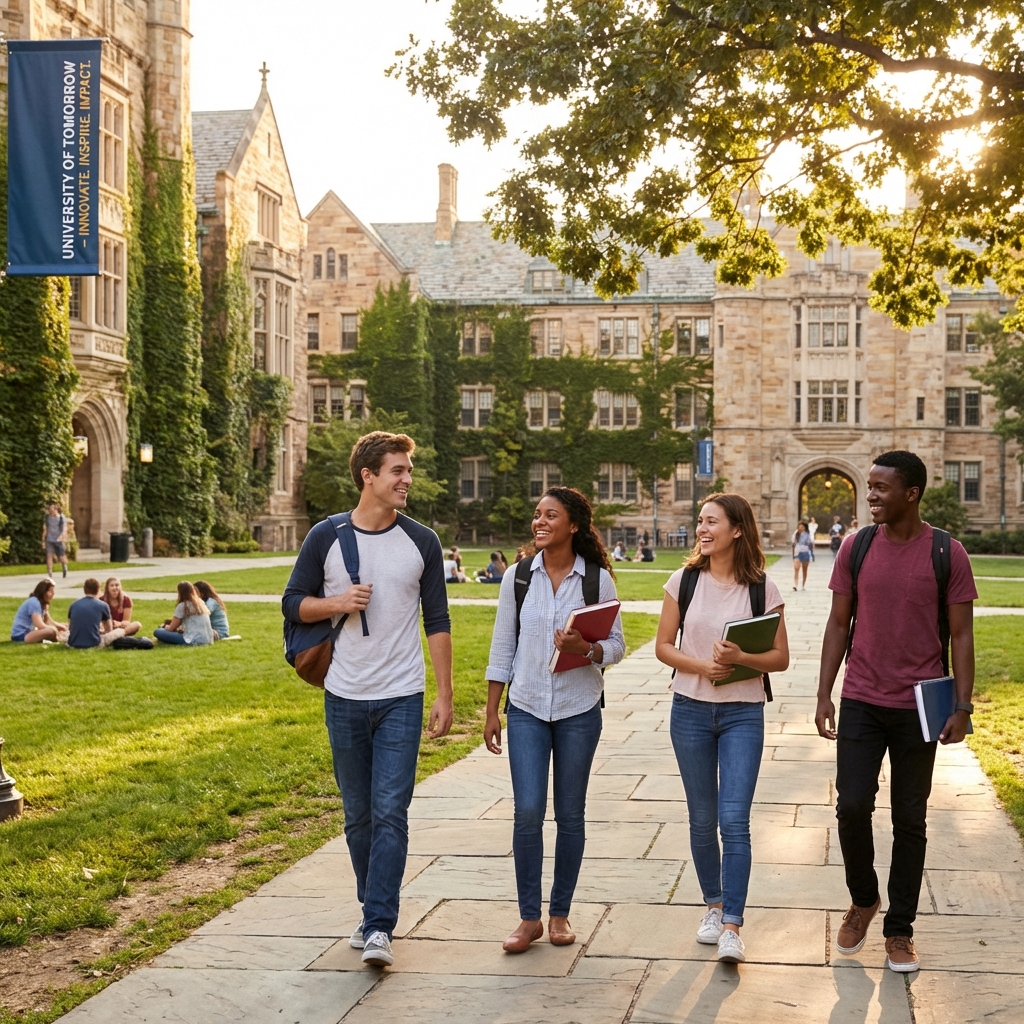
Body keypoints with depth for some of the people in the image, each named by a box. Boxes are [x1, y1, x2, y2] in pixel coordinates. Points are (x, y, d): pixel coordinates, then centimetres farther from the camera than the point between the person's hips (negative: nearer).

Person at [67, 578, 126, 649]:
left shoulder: (74, 604, 8)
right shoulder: (103, 605, 0)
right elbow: (109, 630, 14)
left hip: (73, 644, 2)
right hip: (93, 644, -2)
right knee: (121, 631, 14)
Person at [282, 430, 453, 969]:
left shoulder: (421, 541, 1)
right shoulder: (326, 537, 0)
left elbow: (437, 621, 4)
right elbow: (293, 603, 7)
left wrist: (445, 696, -1)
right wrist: (338, 603, -13)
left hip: (401, 700, -1)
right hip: (345, 699, 1)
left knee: (390, 812, -9)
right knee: (359, 816, 11)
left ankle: (379, 928, -9)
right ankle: (374, 912, 26)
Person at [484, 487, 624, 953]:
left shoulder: (598, 579, -2)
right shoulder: (517, 578, 2)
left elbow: (617, 644, 2)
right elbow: (502, 648, 6)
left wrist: (586, 649, -20)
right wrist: (491, 712, 5)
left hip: (578, 709, 0)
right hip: (526, 708, 1)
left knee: (570, 814, 7)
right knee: (527, 811, -8)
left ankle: (560, 913, 21)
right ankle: (529, 917, 5)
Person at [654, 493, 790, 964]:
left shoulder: (763, 588, -4)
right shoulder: (684, 581, 1)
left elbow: (781, 657, -1)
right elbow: (663, 646, 3)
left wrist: (741, 658, -20)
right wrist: (700, 666, -15)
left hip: (743, 713, -2)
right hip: (691, 710, 2)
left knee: (734, 821, -10)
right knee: (702, 819, 11)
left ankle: (731, 928, -6)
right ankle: (714, 905, 30)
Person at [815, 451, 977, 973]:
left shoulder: (947, 553, -5)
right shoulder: (855, 547, 1)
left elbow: (962, 634, -3)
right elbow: (839, 623, 6)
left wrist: (962, 705, -10)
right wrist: (824, 695, 1)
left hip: (918, 708, -1)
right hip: (861, 702, 2)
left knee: (909, 821, 6)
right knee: (852, 806, -3)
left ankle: (899, 930, 19)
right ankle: (863, 900, 23)